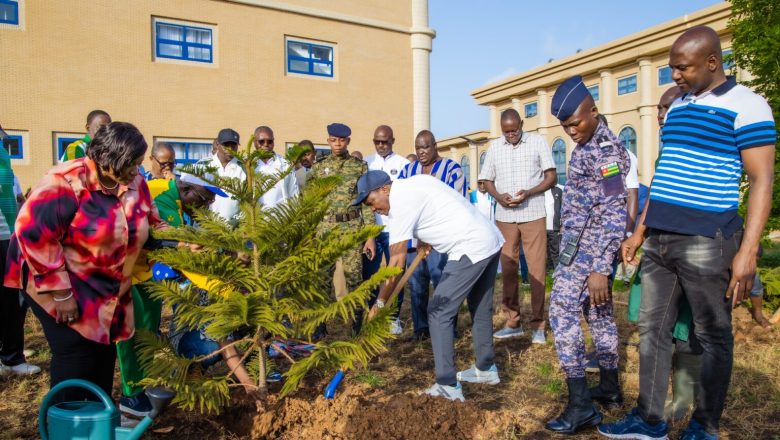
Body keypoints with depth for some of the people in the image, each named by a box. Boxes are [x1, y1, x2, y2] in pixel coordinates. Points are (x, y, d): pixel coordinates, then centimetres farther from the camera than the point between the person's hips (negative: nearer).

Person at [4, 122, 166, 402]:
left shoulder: (134, 182, -3)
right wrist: (60, 293, -24)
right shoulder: (65, 183, -25)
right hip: (58, 286, -7)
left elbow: (151, 225, 8)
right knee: (76, 359, -7)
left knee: (105, 355, 14)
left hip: (107, 290, 7)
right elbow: (35, 234, -26)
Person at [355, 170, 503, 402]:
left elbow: (397, 263, -14)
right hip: (491, 239, 10)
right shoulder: (415, 182, 14)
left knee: (439, 313, -6)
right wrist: (429, 241, 16)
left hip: (470, 249, -10)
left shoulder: (401, 203, -13)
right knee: (481, 308, 21)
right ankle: (486, 369, 36)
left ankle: (448, 387, -4)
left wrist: (380, 303, -8)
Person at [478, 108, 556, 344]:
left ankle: (538, 324, 7)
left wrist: (529, 192, -19)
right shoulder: (494, 147, 8)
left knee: (536, 269, -2)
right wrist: (499, 197, -9)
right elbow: (487, 179, 12)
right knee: (507, 269, 6)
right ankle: (513, 321, 16)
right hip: (504, 216, 3)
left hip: (533, 215, -3)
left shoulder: (538, 142, 0)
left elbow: (552, 177, -2)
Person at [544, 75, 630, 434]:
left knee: (563, 313, -9)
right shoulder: (588, 144, 12)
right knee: (598, 313, 15)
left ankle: (580, 404, -5)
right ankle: (609, 388, 27)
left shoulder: (605, 149, -17)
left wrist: (600, 269, -25)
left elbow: (614, 214, -22)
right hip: (588, 246, 10)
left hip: (586, 247, -10)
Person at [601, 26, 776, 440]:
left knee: (713, 337, 7)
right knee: (652, 329, 9)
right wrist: (640, 232, 18)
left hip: (707, 243, -7)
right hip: (660, 240, 7)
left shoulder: (746, 106, -5)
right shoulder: (676, 107, 16)